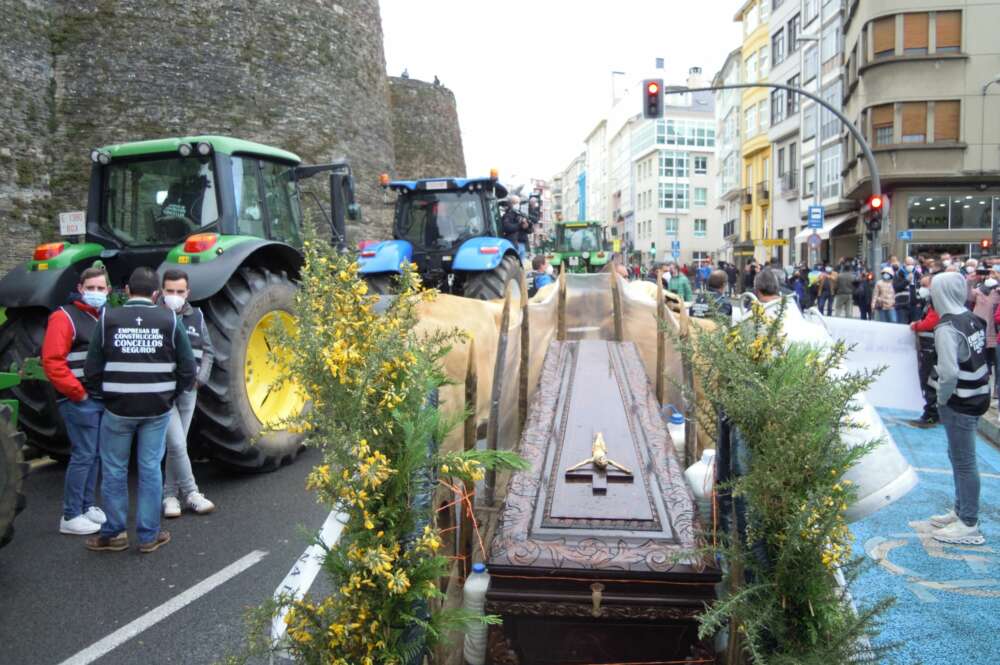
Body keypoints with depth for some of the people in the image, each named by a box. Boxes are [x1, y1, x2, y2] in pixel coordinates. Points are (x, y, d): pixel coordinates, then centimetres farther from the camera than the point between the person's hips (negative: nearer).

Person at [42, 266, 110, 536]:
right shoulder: (64, 317, -8)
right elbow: (52, 362, -17)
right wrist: (78, 393, -16)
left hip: (103, 400, 7)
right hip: (80, 401, -7)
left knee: (95, 455, 13)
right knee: (83, 456, -6)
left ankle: (87, 506, 24)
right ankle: (71, 517, 3)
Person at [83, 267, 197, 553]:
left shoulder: (108, 318, -3)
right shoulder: (169, 320, -3)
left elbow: (92, 368, -3)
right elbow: (188, 368, -2)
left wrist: (100, 393, 13)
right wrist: (171, 393, 13)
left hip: (117, 407, 0)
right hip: (157, 408, 1)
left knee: (114, 470, 12)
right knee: (150, 468, 9)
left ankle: (113, 534, 21)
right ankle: (149, 535, 15)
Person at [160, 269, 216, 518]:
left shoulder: (196, 317, 9)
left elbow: (208, 351, 15)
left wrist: (200, 378, 3)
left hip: (188, 389, 5)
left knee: (176, 444, 11)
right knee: (177, 444, -8)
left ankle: (170, 494, 21)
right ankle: (191, 494, 3)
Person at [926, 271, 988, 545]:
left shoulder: (947, 328, -22)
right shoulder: (973, 319, 5)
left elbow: (949, 373, -30)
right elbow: (978, 358, 11)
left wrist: (942, 399, -13)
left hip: (960, 403, -9)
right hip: (978, 396, 9)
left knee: (964, 461, 1)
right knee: (958, 456, 21)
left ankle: (969, 525, 11)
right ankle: (960, 511, 34)